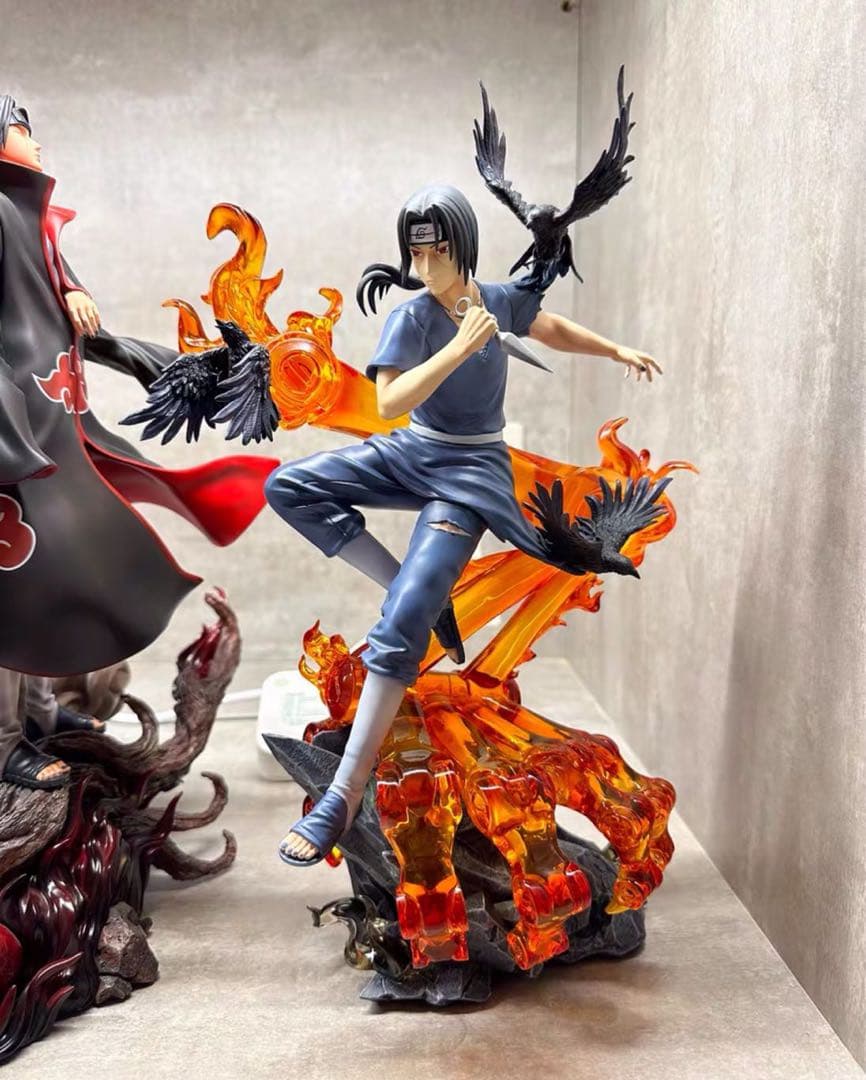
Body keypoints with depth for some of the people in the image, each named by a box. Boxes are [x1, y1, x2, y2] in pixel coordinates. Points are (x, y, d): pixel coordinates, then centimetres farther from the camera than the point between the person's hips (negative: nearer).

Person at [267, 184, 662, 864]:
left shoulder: (500, 299, -1)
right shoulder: (412, 317, -10)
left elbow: (553, 329, 22)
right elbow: (389, 403, -26)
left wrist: (617, 352, 27)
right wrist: (462, 346, -30)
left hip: (470, 475, -2)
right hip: (411, 455, 2)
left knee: (403, 626, -19)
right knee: (288, 487, -20)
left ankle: (345, 796, -15)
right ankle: (422, 594, -12)